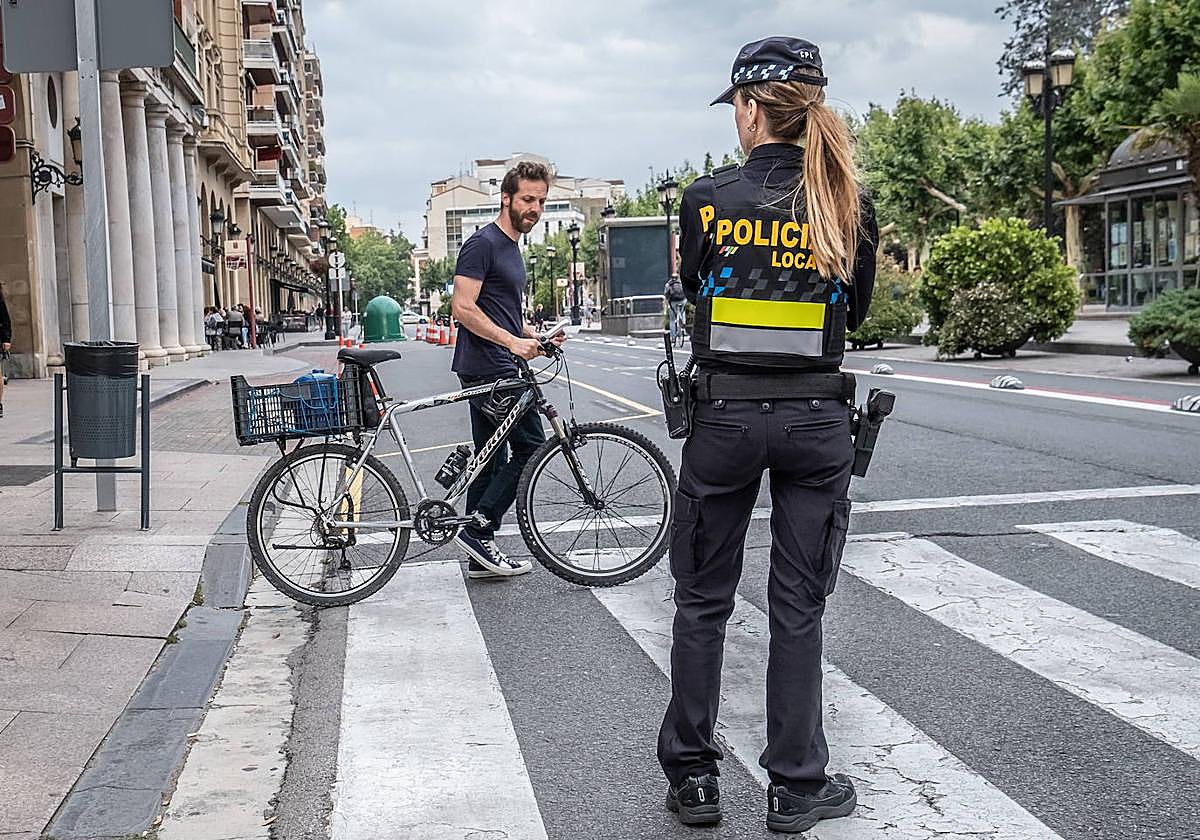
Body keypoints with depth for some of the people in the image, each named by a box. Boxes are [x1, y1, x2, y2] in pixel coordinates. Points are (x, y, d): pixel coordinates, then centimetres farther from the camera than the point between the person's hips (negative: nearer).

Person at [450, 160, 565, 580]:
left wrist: (535, 336, 12)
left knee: (492, 459, 10)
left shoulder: (510, 247, 20)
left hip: (491, 370, 10)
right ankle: (478, 529, -3)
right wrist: (513, 341, -24)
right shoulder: (483, 243, -11)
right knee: (530, 446, -8)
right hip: (489, 368, -10)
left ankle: (481, 554, 15)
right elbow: (463, 308, -19)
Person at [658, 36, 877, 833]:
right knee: (799, 605, 9)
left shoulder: (707, 199, -7)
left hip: (725, 416, -1)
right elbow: (856, 310, 10)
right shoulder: (850, 205, -3)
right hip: (817, 420, 1)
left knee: (703, 599, 12)